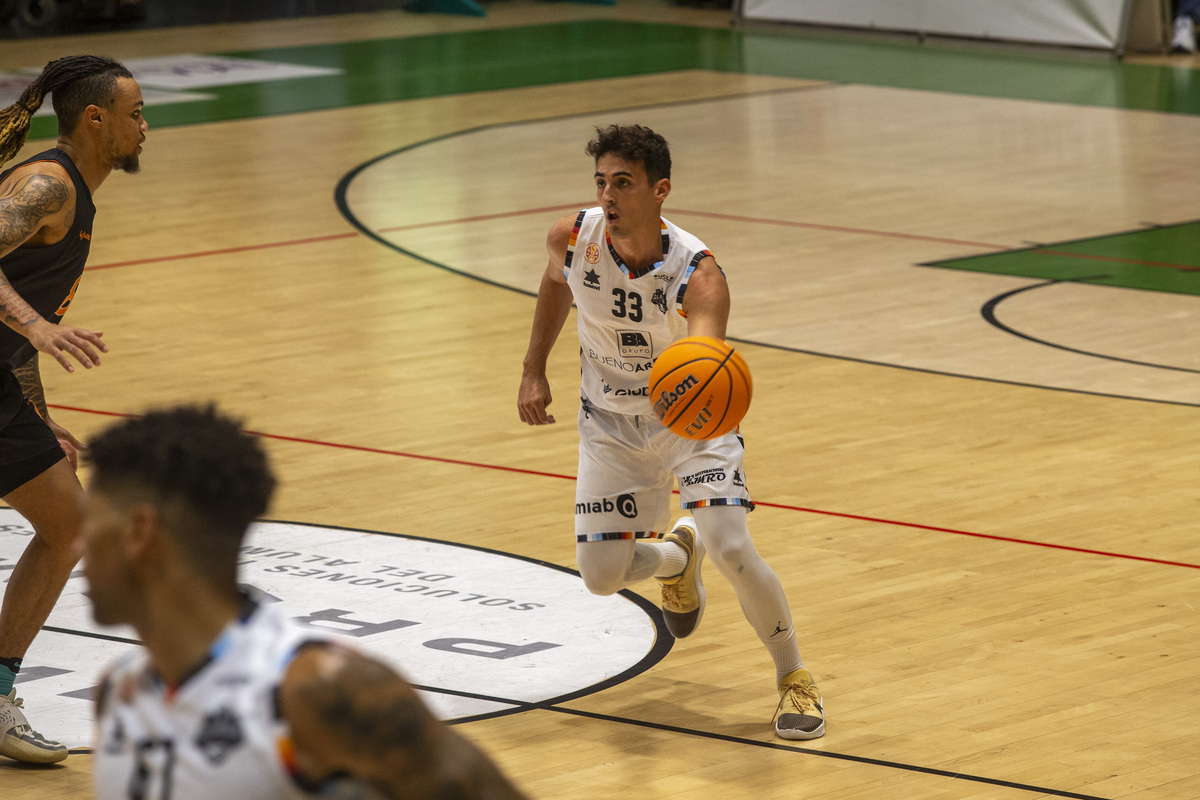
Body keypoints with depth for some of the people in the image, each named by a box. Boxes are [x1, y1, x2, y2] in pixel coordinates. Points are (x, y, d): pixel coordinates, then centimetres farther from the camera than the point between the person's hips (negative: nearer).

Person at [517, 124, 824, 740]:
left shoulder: (698, 274, -32)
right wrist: (533, 372, 8)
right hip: (610, 424, 4)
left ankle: (794, 679, 3)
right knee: (601, 574, -1)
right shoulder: (572, 239, -19)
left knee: (731, 550, -22)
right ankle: (677, 557, 37)